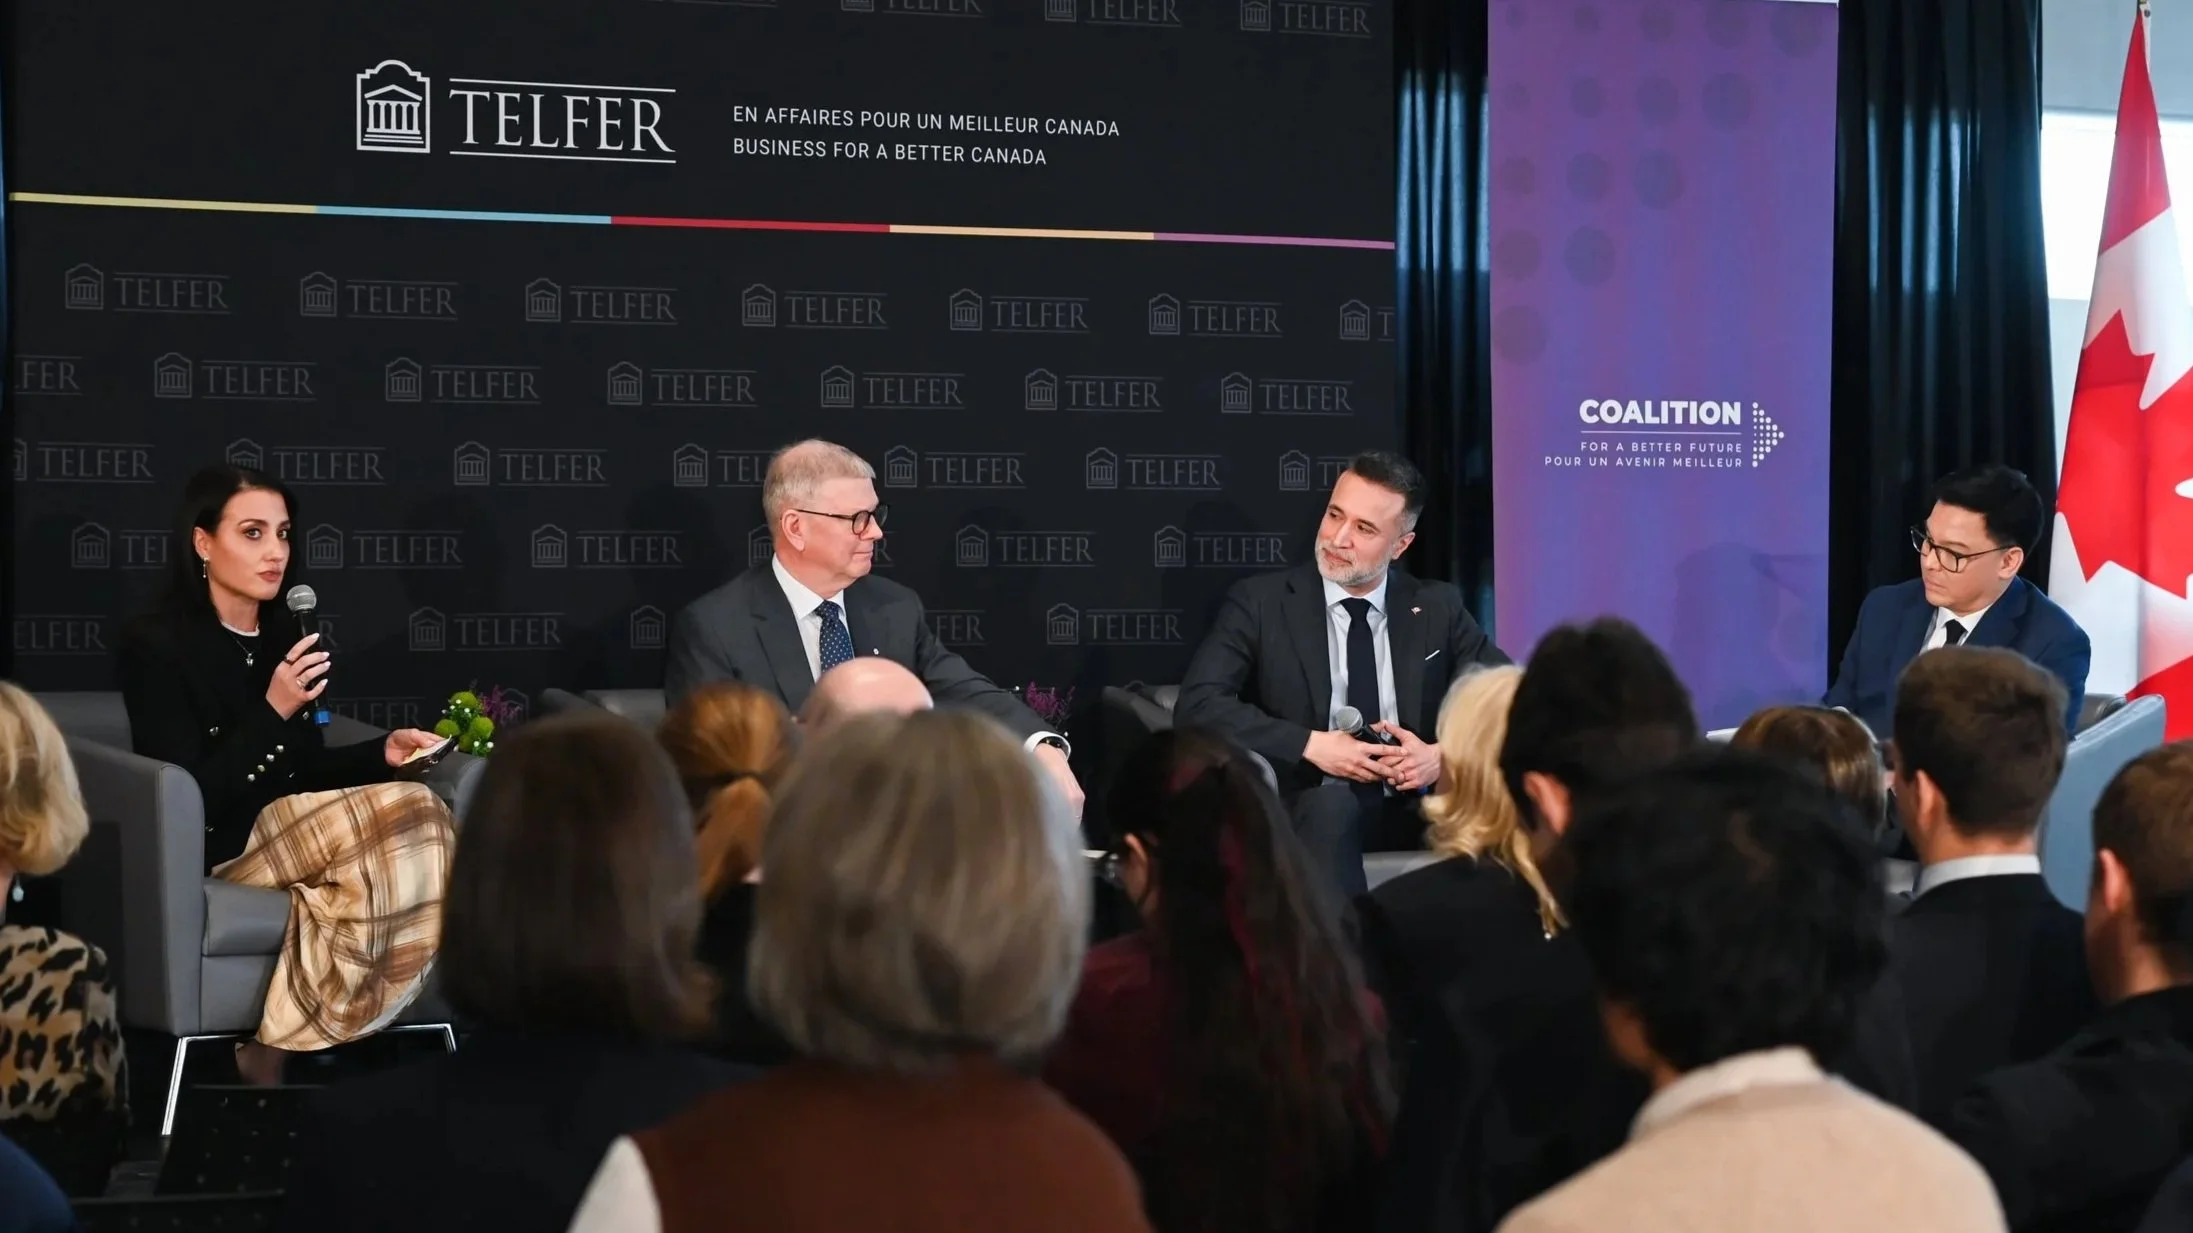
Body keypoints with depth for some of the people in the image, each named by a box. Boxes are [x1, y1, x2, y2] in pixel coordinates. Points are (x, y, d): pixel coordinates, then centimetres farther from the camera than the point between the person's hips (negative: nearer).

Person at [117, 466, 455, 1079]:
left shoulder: (281, 635, 11)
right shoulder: (155, 645, -11)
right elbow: (192, 796, -16)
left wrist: (382, 753, -2)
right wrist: (273, 711, -24)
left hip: (290, 831, 7)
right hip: (212, 847, -7)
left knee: (414, 831, -25)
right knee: (408, 815, -26)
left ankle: (280, 1044, -18)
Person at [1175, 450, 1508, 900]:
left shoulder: (1438, 608, 12)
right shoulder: (1261, 602, 4)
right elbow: (1198, 705, -7)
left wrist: (1444, 756, -14)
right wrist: (1311, 746, -16)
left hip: (1417, 810, 2)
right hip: (1309, 810, -2)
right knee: (1331, 803, -39)